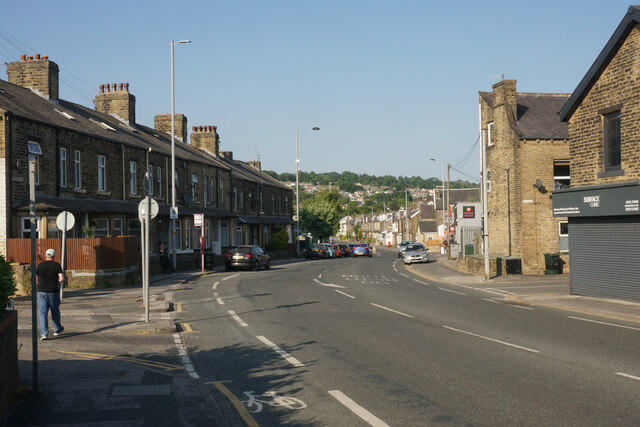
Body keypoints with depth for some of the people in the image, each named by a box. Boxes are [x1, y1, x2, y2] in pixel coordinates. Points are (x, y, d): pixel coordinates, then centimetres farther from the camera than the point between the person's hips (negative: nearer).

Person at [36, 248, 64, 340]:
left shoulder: (40, 265, 2)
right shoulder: (56, 265, -5)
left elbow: (36, 279, 5)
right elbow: (62, 278, -14)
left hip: (41, 292, 1)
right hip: (53, 292, -1)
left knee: (43, 313, 0)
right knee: (55, 312, 16)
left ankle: (44, 333, -9)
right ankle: (57, 330, 32)